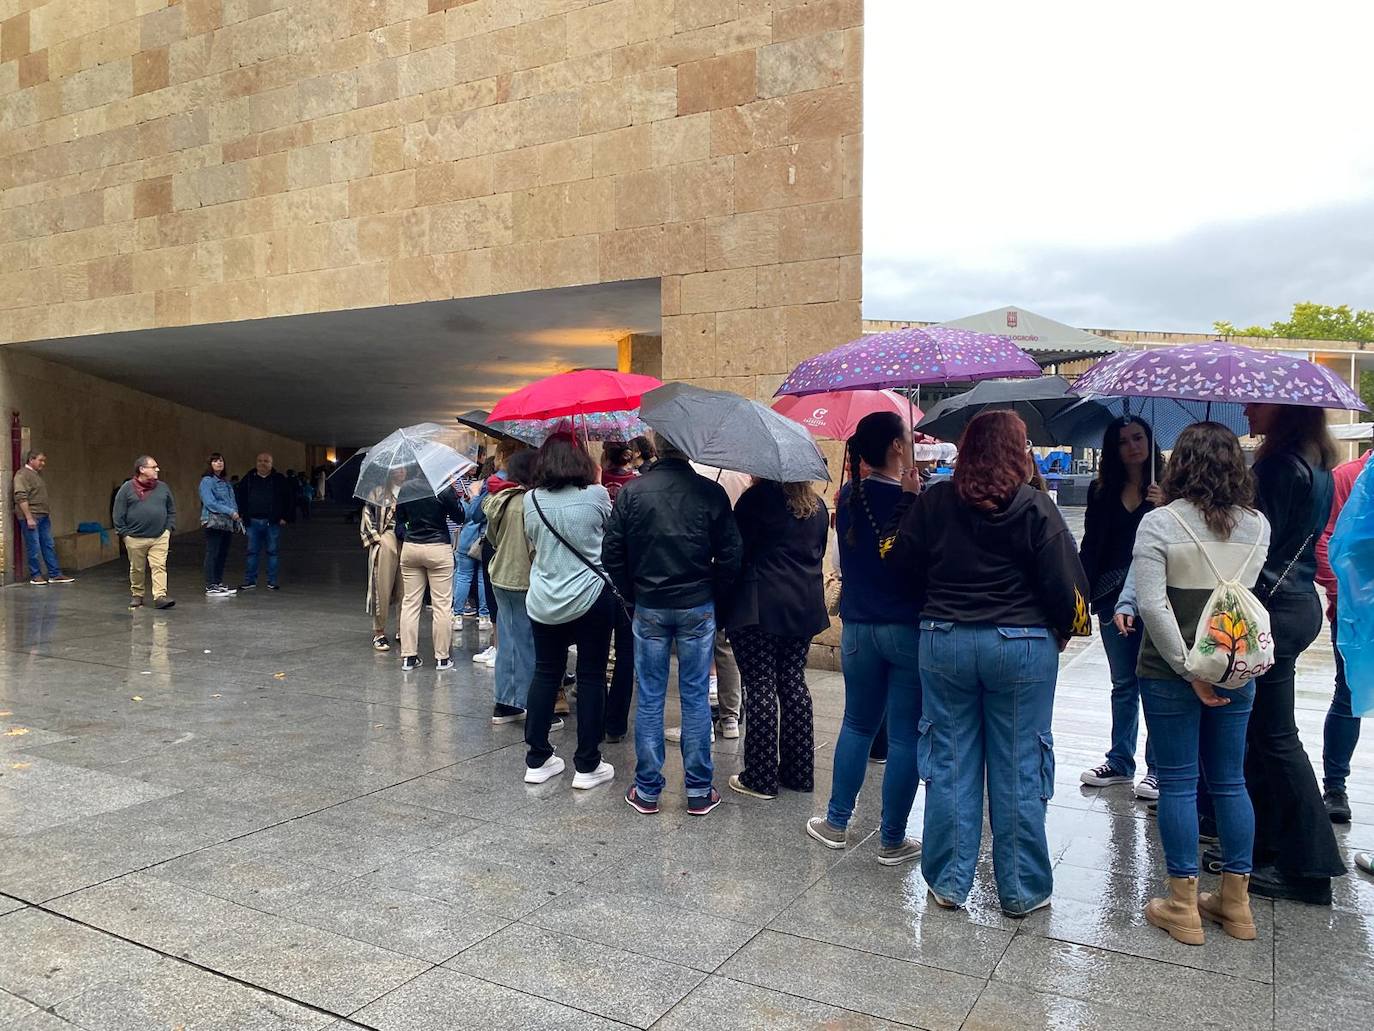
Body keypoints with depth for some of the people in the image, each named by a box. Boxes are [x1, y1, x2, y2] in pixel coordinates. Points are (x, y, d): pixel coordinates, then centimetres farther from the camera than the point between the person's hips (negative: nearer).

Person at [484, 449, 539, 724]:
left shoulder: (497, 500, 8)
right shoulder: (528, 501, -17)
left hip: (501, 577, 8)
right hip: (523, 580, -8)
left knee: (508, 640, 14)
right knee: (527, 642, -1)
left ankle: (504, 705, 20)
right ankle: (529, 704, 5)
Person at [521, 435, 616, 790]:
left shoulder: (531, 500, -2)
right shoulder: (596, 495, -10)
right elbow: (611, 532, 7)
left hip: (543, 603, 3)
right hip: (591, 599, -3)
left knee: (545, 673, 14)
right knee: (591, 677, 6)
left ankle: (537, 760, 20)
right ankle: (587, 766, 11)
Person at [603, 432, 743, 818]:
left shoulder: (632, 491, -5)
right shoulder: (711, 492, -7)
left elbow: (612, 553, -2)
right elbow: (730, 555, -6)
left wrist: (633, 594, 11)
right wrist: (713, 595, 9)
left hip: (649, 608, 1)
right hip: (698, 609, 0)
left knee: (649, 698, 8)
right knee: (696, 696, 8)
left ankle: (646, 790, 16)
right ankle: (699, 791, 15)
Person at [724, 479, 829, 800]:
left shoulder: (757, 498, -11)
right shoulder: (817, 506, 11)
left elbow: (736, 551, -10)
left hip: (761, 607, -7)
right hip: (805, 606, 7)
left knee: (760, 687, -1)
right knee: (793, 683, 13)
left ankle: (761, 777, 5)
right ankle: (799, 773, 19)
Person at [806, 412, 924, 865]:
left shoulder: (848, 497, 2)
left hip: (858, 628, 5)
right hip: (908, 628, -5)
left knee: (857, 724, 20)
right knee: (905, 736, 6)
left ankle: (836, 822, 27)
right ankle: (892, 841, 15)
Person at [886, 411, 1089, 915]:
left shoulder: (933, 502, -2)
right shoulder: (1035, 507, -9)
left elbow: (901, 561, 5)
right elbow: (1063, 582, -8)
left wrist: (909, 499, 15)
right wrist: (1064, 630, 11)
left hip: (944, 643, 2)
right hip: (1022, 647, -2)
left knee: (950, 766, 11)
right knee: (1018, 771, 8)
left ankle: (948, 882, 20)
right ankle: (1022, 891, 20)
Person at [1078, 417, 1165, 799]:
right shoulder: (1102, 491, 9)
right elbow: (1090, 547, 9)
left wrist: (1164, 506, -21)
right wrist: (1081, 591, 1)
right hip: (1113, 595, 4)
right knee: (1123, 683, 14)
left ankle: (1157, 767, 11)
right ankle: (1120, 762, 24)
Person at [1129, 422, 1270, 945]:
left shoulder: (1159, 523, -13)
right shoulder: (1257, 525, 1)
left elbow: (1153, 604, -19)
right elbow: (1246, 591, 12)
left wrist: (1189, 670, -14)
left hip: (1169, 673, -4)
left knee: (1178, 784, 5)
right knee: (1230, 781, 14)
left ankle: (1183, 907, 12)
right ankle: (1236, 902, 25)